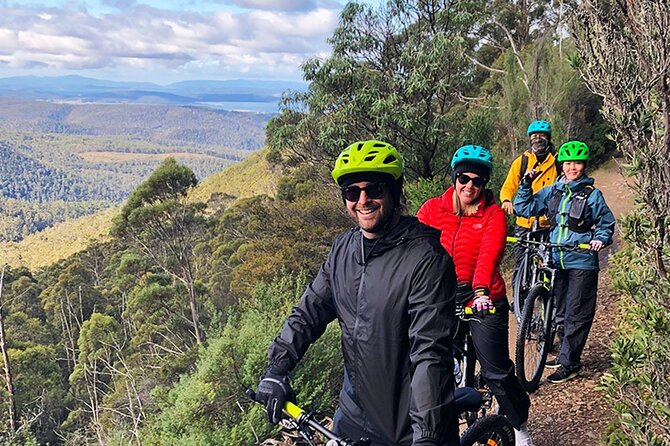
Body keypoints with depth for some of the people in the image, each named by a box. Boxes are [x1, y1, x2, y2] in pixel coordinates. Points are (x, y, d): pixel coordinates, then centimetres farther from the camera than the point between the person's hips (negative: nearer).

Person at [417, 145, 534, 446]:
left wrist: (480, 291, -38)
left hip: (484, 303, -2)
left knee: (497, 372, 1)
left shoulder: (493, 215, -4)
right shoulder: (433, 209, 1)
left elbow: (489, 254, -21)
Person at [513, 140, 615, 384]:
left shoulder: (592, 195, -3)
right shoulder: (552, 192, 7)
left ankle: (569, 363, 6)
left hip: (581, 262, -4)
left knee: (577, 315, -1)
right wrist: (526, 184, -2)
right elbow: (523, 208, 9)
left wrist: (600, 239, -16)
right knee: (561, 312, 15)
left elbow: (607, 224, 3)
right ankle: (566, 355, 29)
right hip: (556, 260, 5)